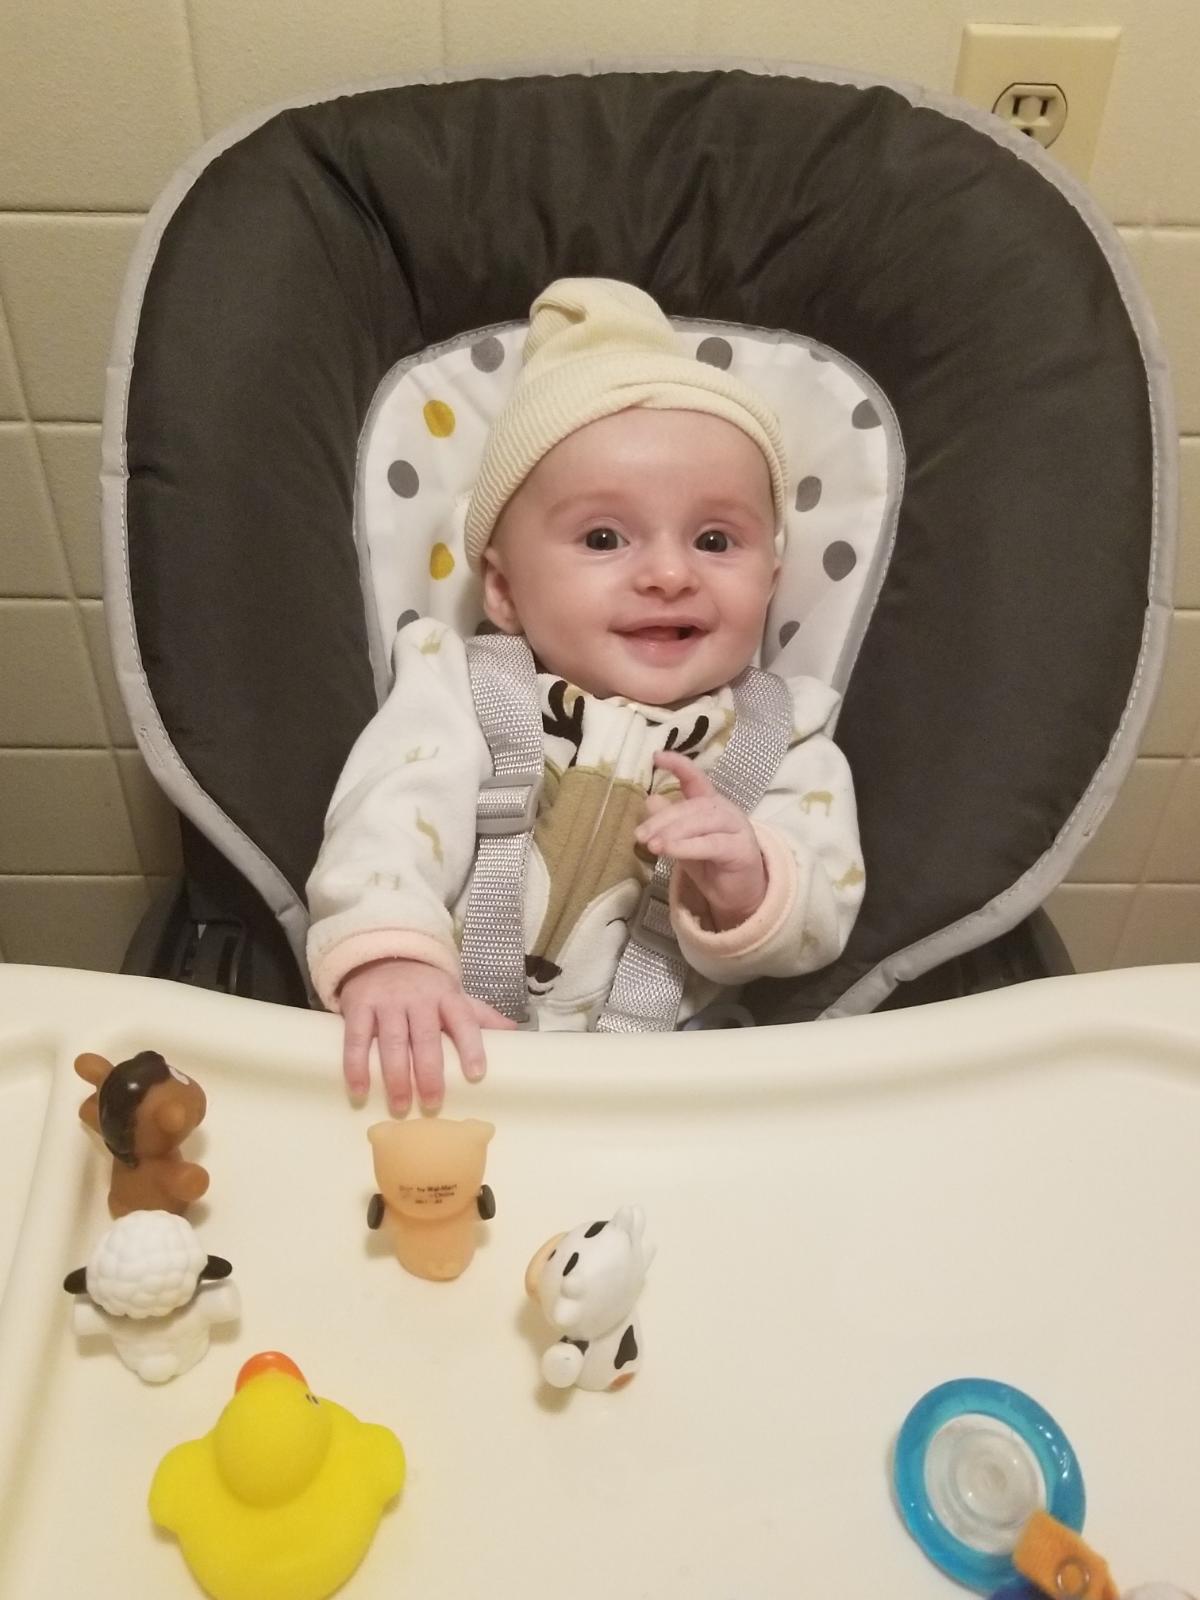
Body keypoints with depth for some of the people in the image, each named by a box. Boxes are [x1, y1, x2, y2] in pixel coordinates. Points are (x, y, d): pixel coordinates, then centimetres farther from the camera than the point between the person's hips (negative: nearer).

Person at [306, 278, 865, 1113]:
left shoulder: (784, 741, 4)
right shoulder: (461, 689, 1)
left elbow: (821, 926, -2)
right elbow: (393, 814, -16)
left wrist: (751, 892, -24)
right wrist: (388, 954, -35)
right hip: (454, 1067, -1)